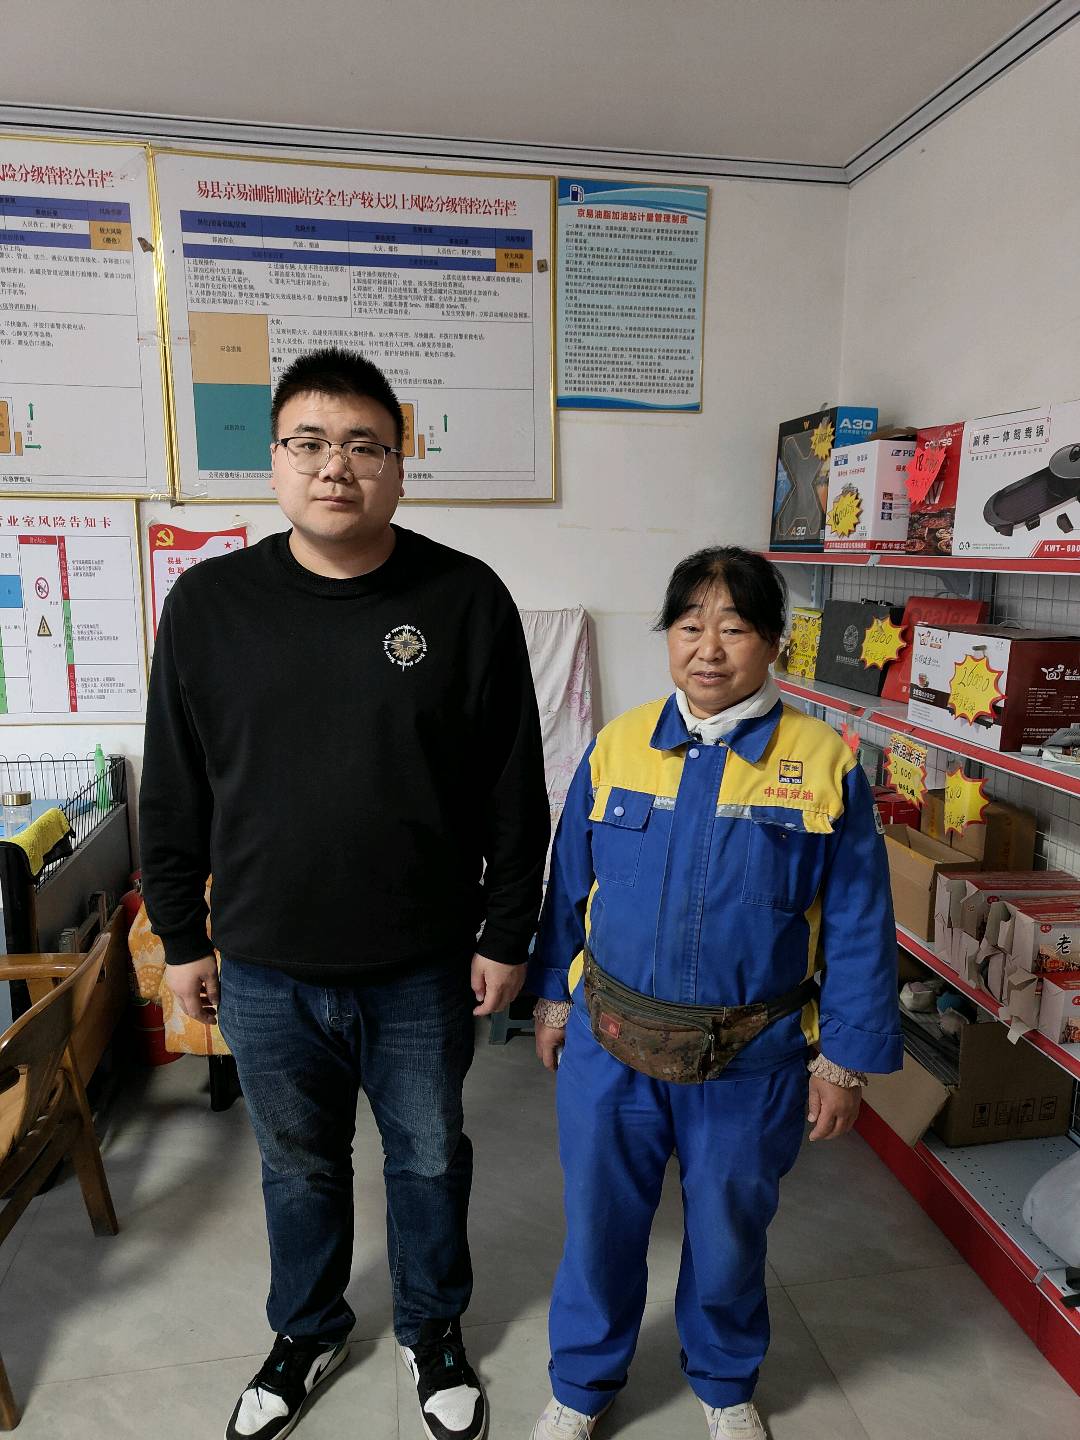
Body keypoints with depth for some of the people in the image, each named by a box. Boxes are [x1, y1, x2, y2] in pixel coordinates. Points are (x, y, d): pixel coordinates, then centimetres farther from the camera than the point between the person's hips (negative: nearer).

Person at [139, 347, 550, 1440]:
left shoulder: (466, 599, -10)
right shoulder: (210, 602, -4)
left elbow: (515, 790, -6)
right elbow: (173, 793, 3)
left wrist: (506, 934, -4)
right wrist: (181, 938, 6)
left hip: (422, 969, -1)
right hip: (263, 970, 2)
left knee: (429, 1158, 21)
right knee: (297, 1165, 23)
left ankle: (433, 1331, 49)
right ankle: (307, 1331, 52)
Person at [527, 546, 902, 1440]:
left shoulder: (824, 765, -11)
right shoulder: (617, 745, -6)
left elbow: (859, 927, -5)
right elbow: (569, 884, 4)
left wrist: (846, 1060, -3)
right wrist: (554, 997, 8)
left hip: (752, 1062, -1)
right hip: (610, 1046, 1)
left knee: (729, 1230, 22)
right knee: (600, 1221, 19)